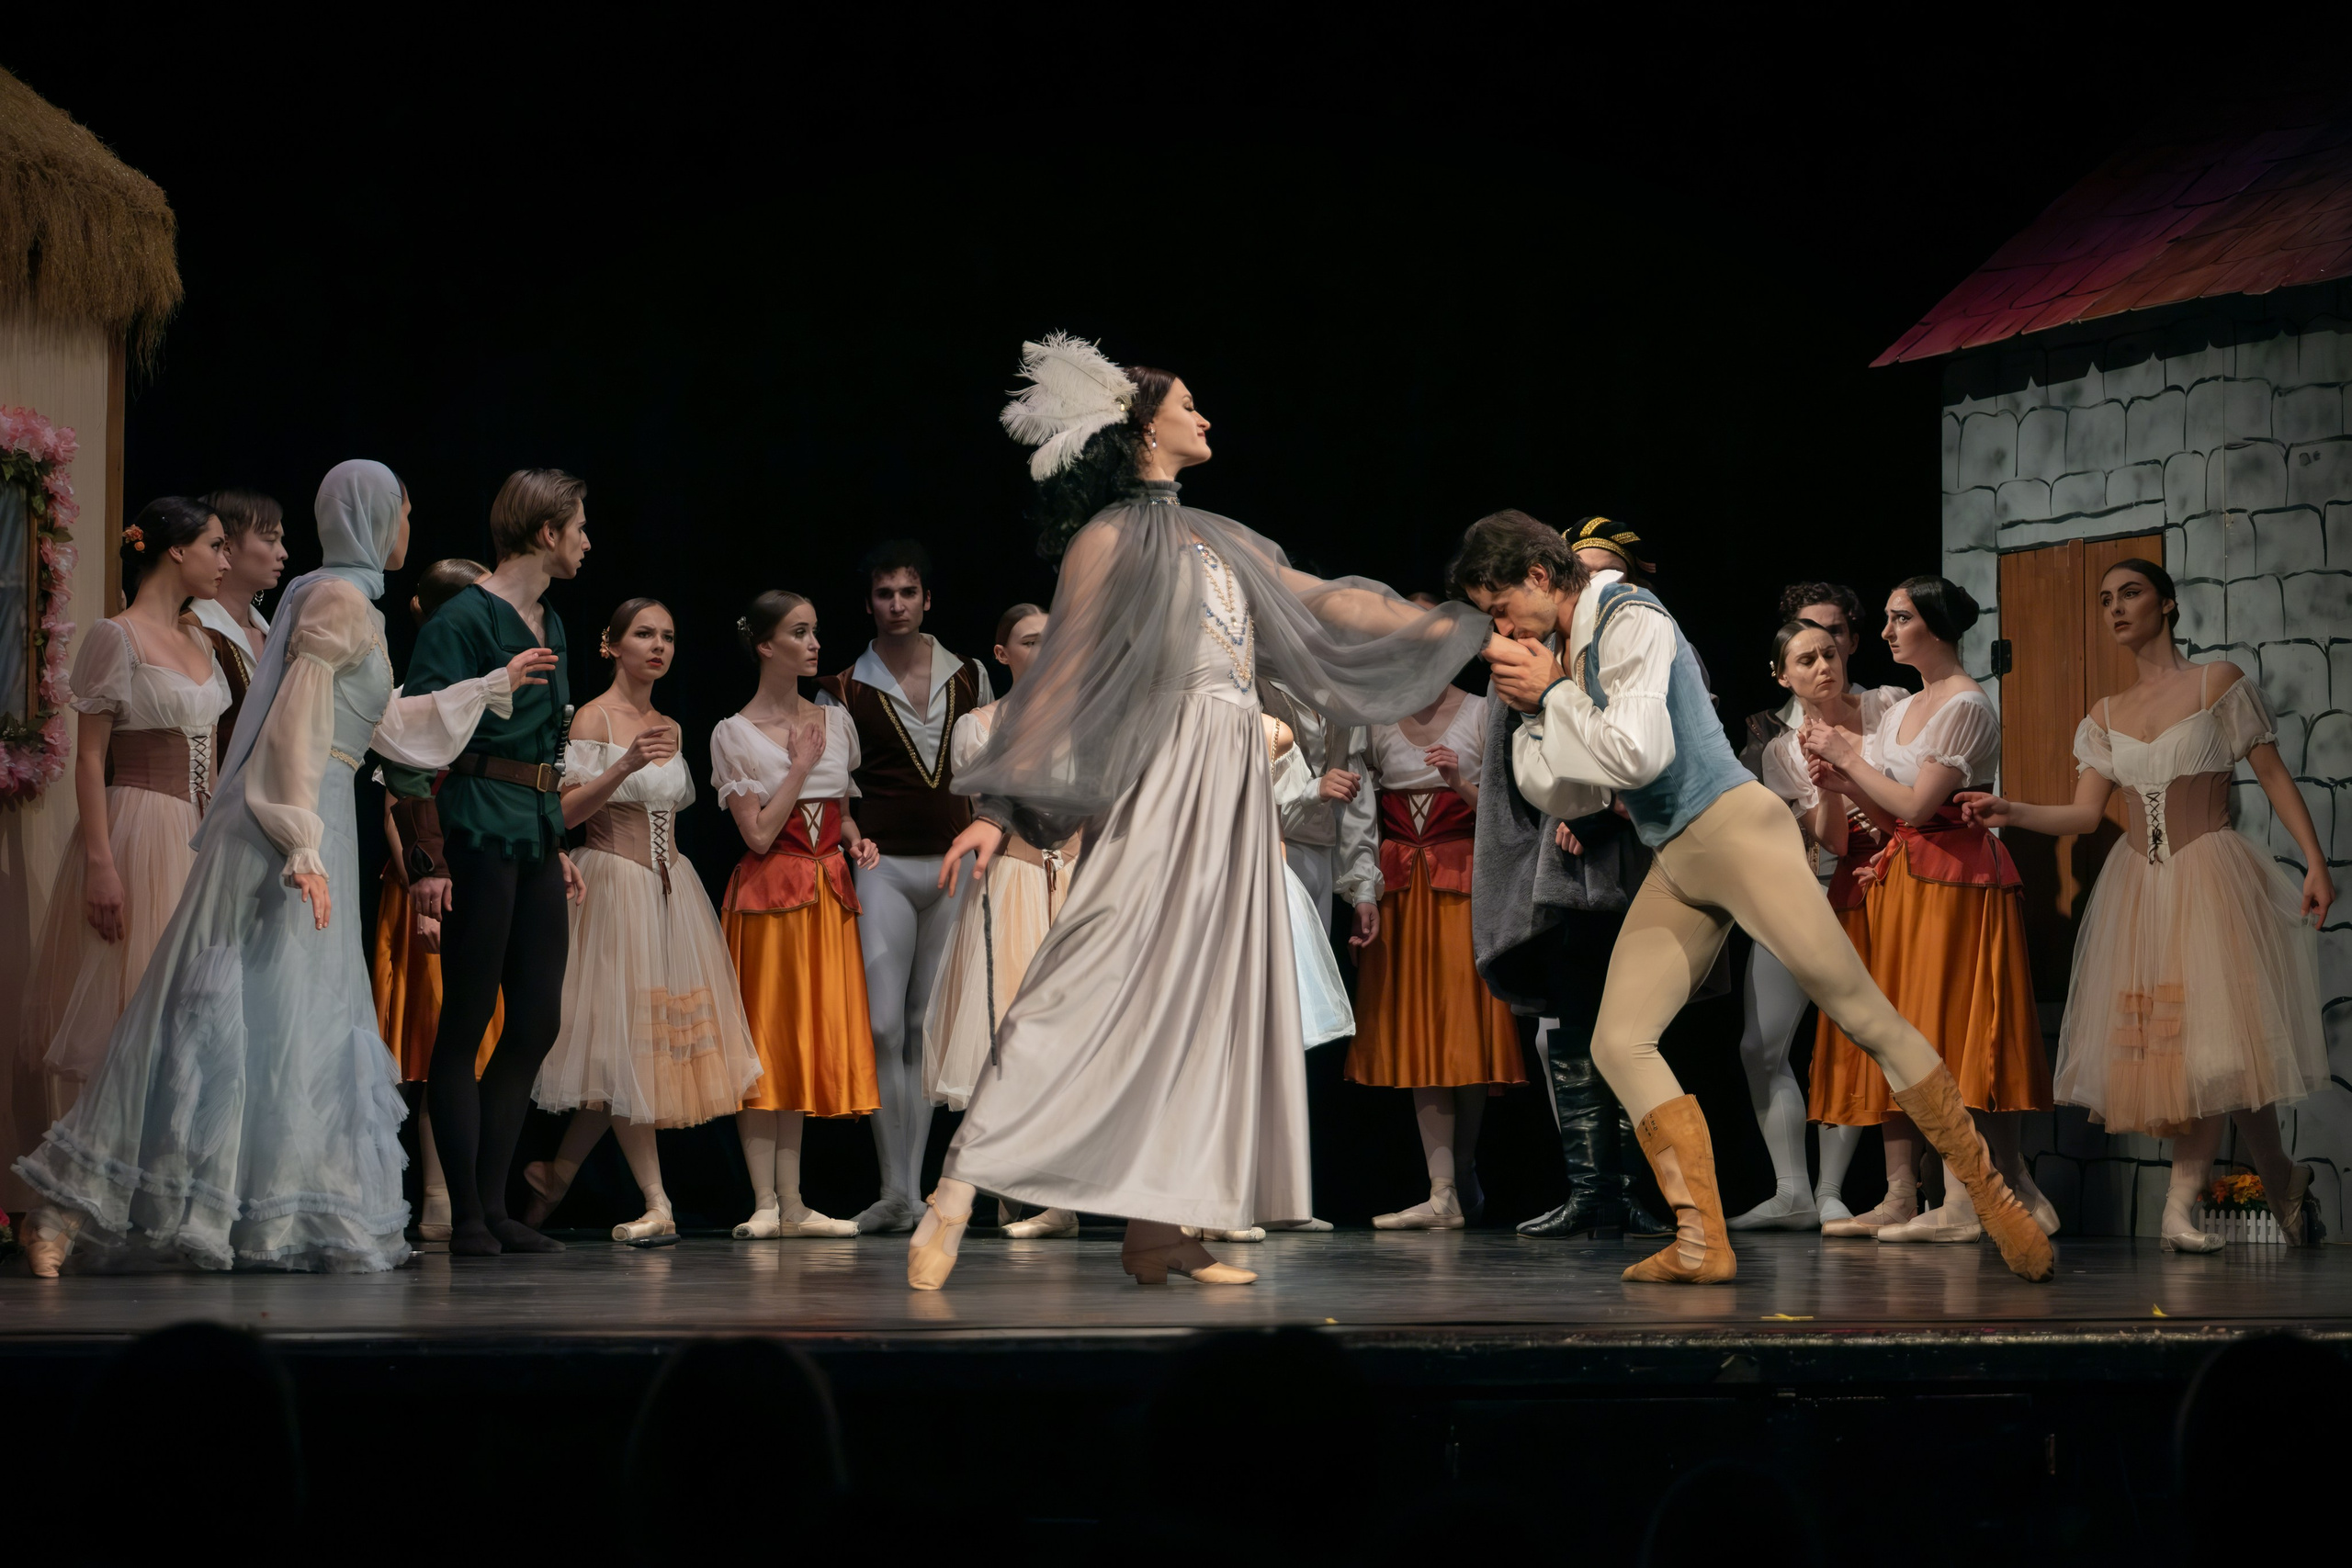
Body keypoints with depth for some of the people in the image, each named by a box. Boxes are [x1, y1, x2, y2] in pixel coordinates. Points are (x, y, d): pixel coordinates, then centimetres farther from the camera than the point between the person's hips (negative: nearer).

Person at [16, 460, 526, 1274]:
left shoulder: (352, 604, 20)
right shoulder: (339, 600, -10)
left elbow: (388, 724, 31)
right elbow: (296, 722, -18)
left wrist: (494, 685, 40)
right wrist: (303, 848, -24)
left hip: (312, 825, 10)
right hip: (291, 829, -10)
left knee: (308, 1021, 8)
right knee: (257, 1017, -11)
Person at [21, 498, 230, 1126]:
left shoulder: (199, 643, 15)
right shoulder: (116, 639, -9)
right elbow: (89, 759, -13)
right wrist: (100, 864, -19)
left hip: (199, 836, 8)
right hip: (137, 831, -8)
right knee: (128, 1008, -5)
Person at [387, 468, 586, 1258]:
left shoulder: (549, 624, 16)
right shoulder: (464, 619, -10)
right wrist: (425, 858, -19)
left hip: (535, 836, 9)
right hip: (479, 831, -9)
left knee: (538, 1021, 6)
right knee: (467, 1022, -3)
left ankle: (493, 1202, 13)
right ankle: (467, 1215, 1)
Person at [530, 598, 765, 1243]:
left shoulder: (669, 728, 15)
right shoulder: (594, 718, -6)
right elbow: (566, 812, -17)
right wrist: (626, 764, -27)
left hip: (671, 887, 7)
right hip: (614, 883, -7)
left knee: (656, 1035, 4)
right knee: (625, 1040, -7)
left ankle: (553, 1178, 14)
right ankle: (656, 1203, -9)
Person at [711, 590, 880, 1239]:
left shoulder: (834, 721, 11)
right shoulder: (734, 734, -4)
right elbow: (759, 834, -12)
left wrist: (857, 841, 1)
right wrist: (801, 765, -10)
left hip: (829, 894, 5)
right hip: (768, 894, -5)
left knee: (811, 1040, 4)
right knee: (762, 1041, -5)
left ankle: (793, 1204, 7)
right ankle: (765, 1203, -3)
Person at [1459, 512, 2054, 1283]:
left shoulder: (1630, 620, -11)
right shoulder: (1567, 653, 15)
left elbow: (1638, 755, -22)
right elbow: (1569, 797, 17)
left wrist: (1553, 693, -11)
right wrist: (1532, 712, 3)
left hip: (1734, 830, -9)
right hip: (1674, 867, 9)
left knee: (1863, 1011, -11)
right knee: (1618, 1042, -5)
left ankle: (1993, 1199, -6)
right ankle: (1702, 1245, -8)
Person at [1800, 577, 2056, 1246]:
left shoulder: (1967, 707, -10)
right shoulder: (1901, 711, 17)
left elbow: (1917, 806, -17)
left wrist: (1849, 756, -7)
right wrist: (1841, 782, 0)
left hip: (1955, 877, -9)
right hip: (1902, 878, 9)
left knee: (1954, 1035, -11)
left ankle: (1963, 1204, -11)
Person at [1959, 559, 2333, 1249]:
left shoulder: (2219, 682, 1)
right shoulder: (2105, 716, 13)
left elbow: (2274, 776, -1)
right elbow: (2085, 813, 6)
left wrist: (2316, 861, -9)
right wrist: (2012, 812, -11)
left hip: (2209, 878, -4)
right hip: (2137, 883, 5)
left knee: (2213, 1035, -12)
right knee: (2150, 1038, -1)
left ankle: (2180, 1207, -7)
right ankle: (2280, 1175, 14)